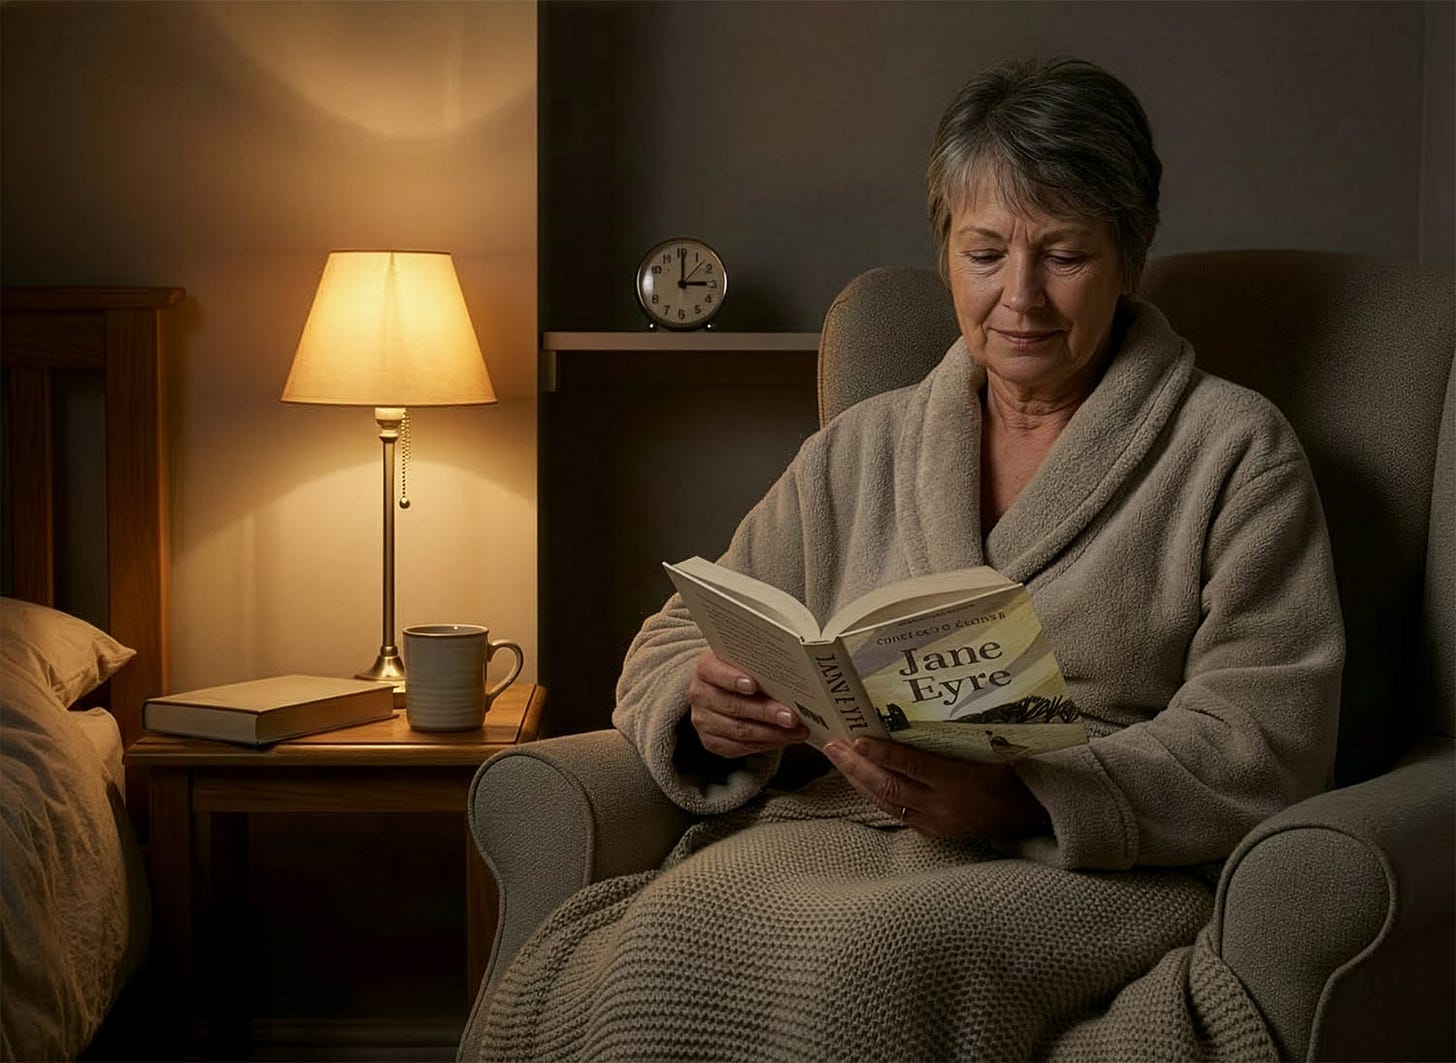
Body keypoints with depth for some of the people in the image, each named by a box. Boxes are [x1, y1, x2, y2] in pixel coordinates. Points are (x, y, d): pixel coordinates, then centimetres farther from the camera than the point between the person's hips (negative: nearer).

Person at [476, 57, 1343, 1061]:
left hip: (1095, 865, -3)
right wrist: (708, 709, -10)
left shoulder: (1236, 452, 7)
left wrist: (1020, 797, -21)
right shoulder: (863, 449, 18)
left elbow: (1266, 743, -5)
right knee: (669, 941, -30)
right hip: (843, 826, 4)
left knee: (872, 959, -36)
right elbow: (675, 642, 17)